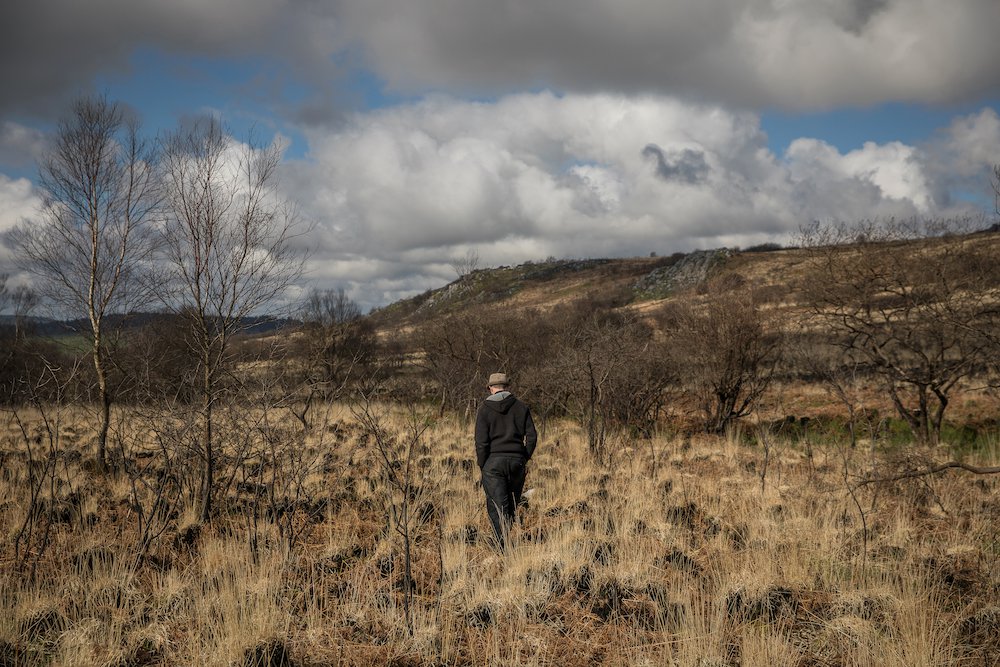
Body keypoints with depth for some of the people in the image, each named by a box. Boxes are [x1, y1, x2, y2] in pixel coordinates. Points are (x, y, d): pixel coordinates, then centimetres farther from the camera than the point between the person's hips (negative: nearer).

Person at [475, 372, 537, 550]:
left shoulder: (485, 409, -1)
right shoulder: (521, 407, 6)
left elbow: (481, 441, -7)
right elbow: (532, 436, 1)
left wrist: (482, 466, 0)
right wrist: (525, 459, 11)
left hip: (494, 462, -3)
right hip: (517, 461, 3)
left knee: (497, 507, -3)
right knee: (513, 505, 16)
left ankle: (505, 547, -13)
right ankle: (505, 539, 23)